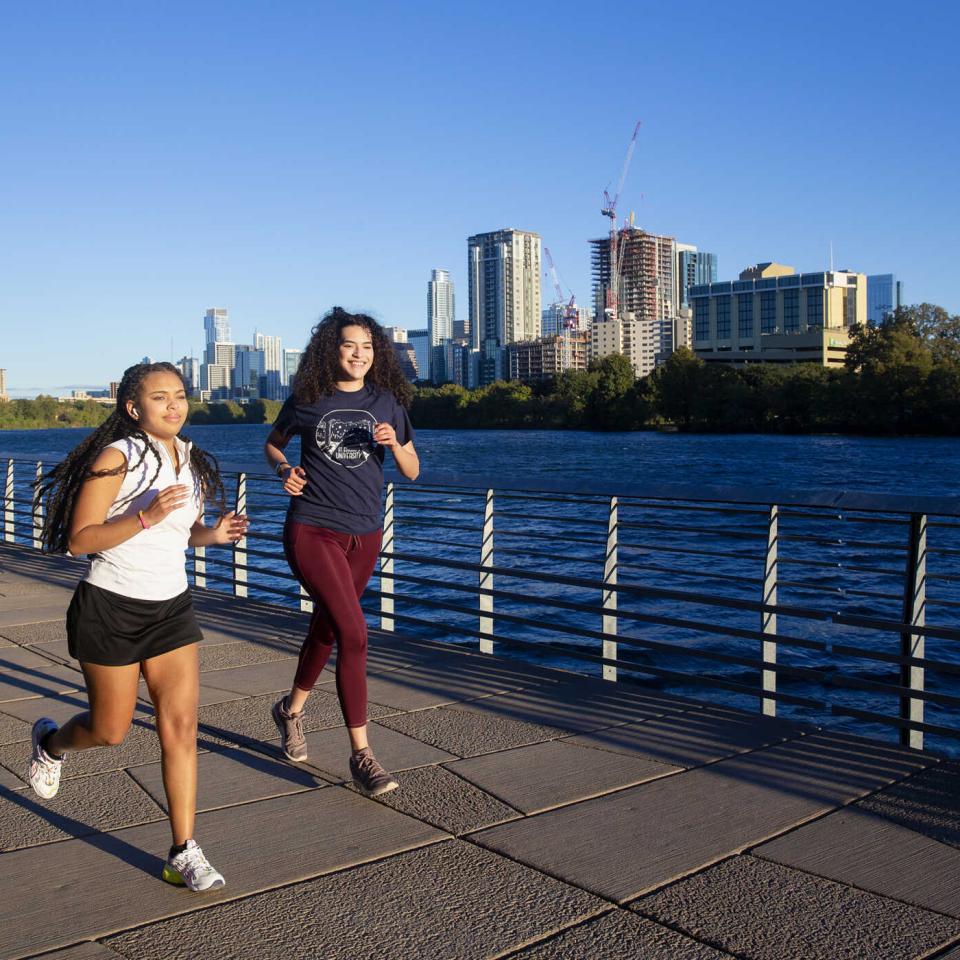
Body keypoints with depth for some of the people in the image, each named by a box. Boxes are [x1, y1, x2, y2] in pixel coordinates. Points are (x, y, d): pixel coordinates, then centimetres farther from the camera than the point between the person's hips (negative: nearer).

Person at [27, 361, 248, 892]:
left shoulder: (193, 462, 4)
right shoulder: (117, 457, -15)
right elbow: (79, 539, -18)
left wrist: (214, 534, -4)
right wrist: (145, 516, -31)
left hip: (172, 609, 5)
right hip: (111, 610, -4)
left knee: (181, 724, -4)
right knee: (110, 730, 9)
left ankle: (184, 853, 3)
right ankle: (50, 741, 45)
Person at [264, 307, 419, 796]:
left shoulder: (387, 403, 5)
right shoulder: (307, 400, 0)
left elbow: (412, 472, 8)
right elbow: (273, 442, 16)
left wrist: (394, 443, -13)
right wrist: (283, 470, -5)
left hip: (364, 534, 4)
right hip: (312, 530, -4)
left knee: (327, 629, 18)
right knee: (353, 633, -17)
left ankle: (291, 709, 44)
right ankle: (361, 755, -9)